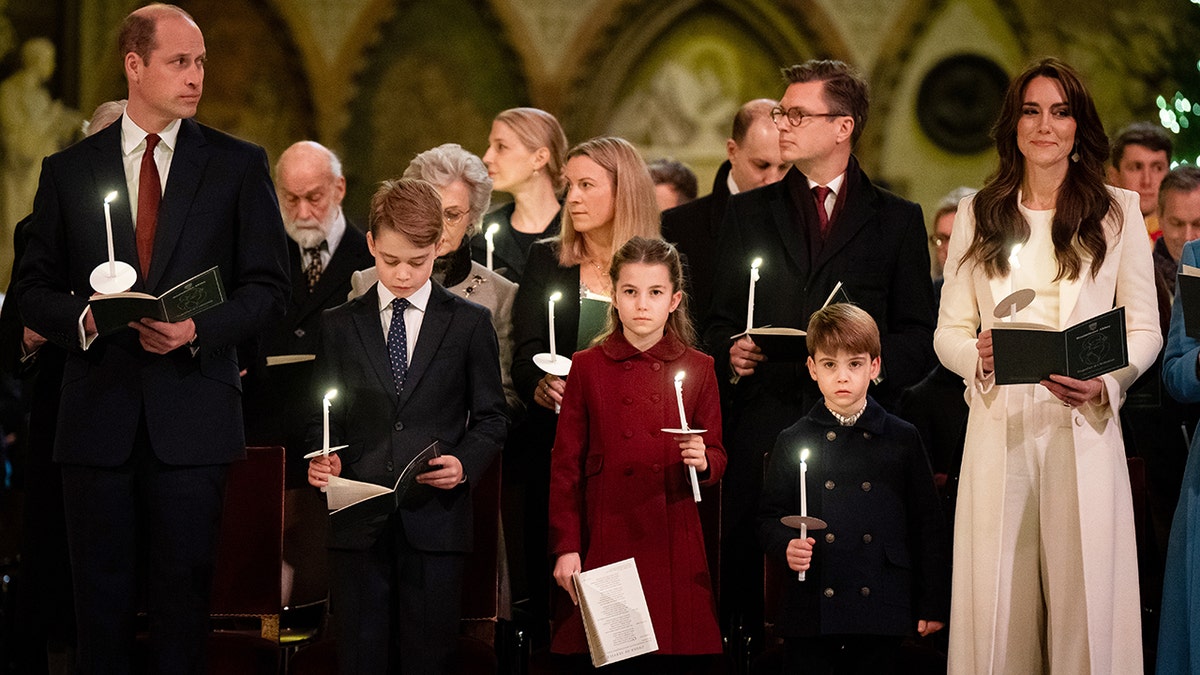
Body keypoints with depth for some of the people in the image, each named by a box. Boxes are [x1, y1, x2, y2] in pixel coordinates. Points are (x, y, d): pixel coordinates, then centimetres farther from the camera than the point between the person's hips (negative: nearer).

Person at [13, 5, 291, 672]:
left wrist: (199, 328, -13)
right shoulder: (68, 170, 9)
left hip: (193, 415, -1)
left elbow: (269, 288, 4)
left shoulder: (239, 165, 6)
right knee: (102, 594, 5)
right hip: (99, 415, 1)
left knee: (184, 591, 1)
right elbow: (34, 290, 10)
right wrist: (83, 319, -11)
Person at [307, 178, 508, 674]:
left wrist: (466, 463, -11)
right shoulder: (338, 326, 11)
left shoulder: (470, 324, 7)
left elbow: (491, 418, 8)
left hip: (436, 523, -1)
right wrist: (323, 459, -9)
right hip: (358, 525, 1)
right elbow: (325, 418, 12)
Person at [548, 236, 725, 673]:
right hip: (604, 542, -1)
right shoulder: (588, 367, 4)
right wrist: (566, 548, -2)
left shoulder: (698, 369, 7)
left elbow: (717, 457, 11)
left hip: (672, 544, 1)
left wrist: (703, 461, -13)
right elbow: (566, 464, 4)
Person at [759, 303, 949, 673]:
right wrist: (786, 546, -14)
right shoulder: (793, 442, 6)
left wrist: (933, 604, 4)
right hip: (810, 613, 0)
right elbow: (770, 517, 8)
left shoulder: (902, 439, 6)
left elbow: (927, 524, 7)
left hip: (880, 616, 0)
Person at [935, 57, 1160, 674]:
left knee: (1084, 597, -3)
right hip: (999, 427, 1)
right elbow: (947, 331, 11)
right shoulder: (979, 217, 11)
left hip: (1084, 428, -1)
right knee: (997, 603, -1)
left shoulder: (1118, 212, 7)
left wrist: (1102, 383, -14)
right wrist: (979, 356, -12)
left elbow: (1144, 331, 6)